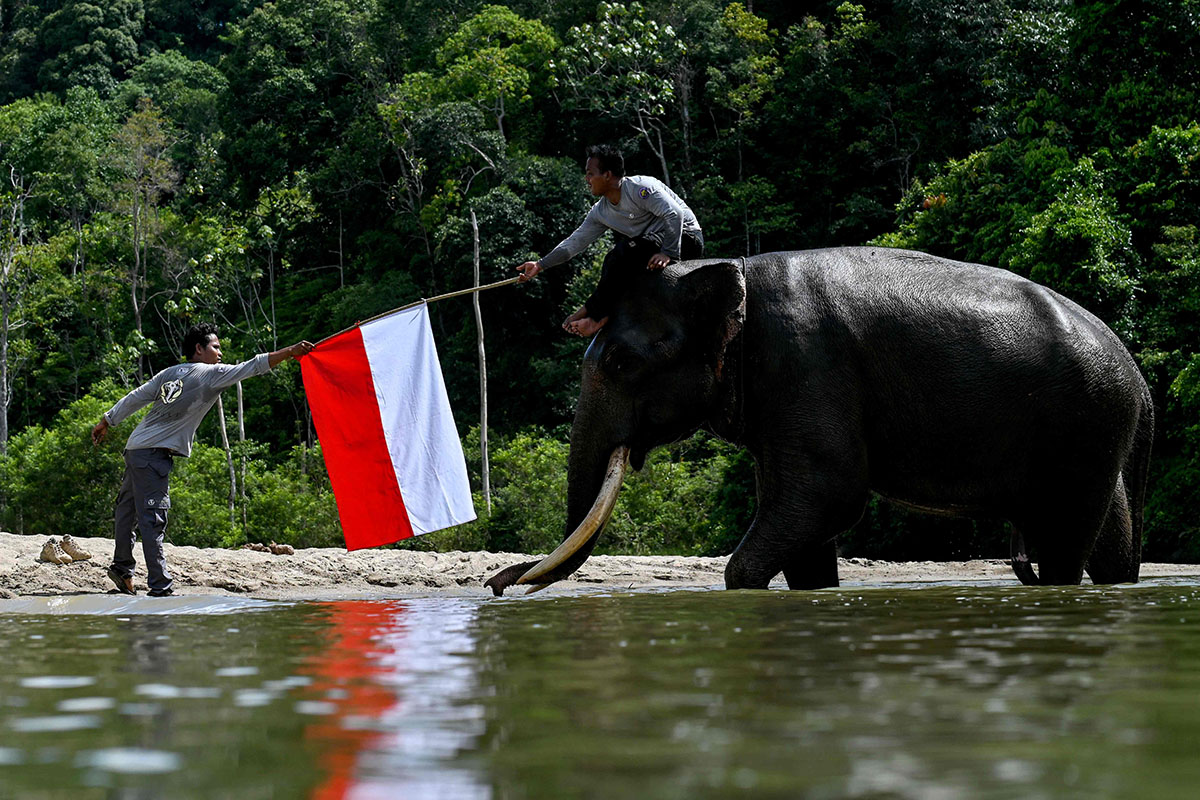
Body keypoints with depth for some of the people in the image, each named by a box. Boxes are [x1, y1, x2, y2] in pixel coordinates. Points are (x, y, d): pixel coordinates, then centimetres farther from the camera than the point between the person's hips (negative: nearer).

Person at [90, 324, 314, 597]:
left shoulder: (169, 373, 17)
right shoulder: (211, 373, -5)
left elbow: (134, 398, 19)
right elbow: (251, 367, -9)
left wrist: (106, 422, 28)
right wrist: (290, 352, -6)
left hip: (135, 448, 9)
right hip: (155, 454, -9)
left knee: (127, 508, 19)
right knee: (152, 518, -12)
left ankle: (122, 567, 33)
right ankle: (160, 587, -15)